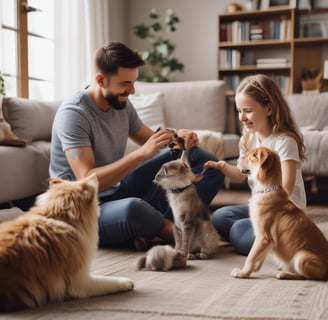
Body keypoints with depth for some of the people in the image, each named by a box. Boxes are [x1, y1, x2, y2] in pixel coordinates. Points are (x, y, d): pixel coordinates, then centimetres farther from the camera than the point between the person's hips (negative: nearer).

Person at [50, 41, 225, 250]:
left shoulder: (122, 104, 2)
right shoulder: (73, 114, -19)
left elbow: (151, 140, 17)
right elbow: (88, 182, -28)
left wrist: (176, 137, -7)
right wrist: (142, 153, -33)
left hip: (120, 191, 8)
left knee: (202, 159, 1)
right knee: (133, 208, -44)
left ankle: (151, 230, -18)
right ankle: (172, 229, -9)